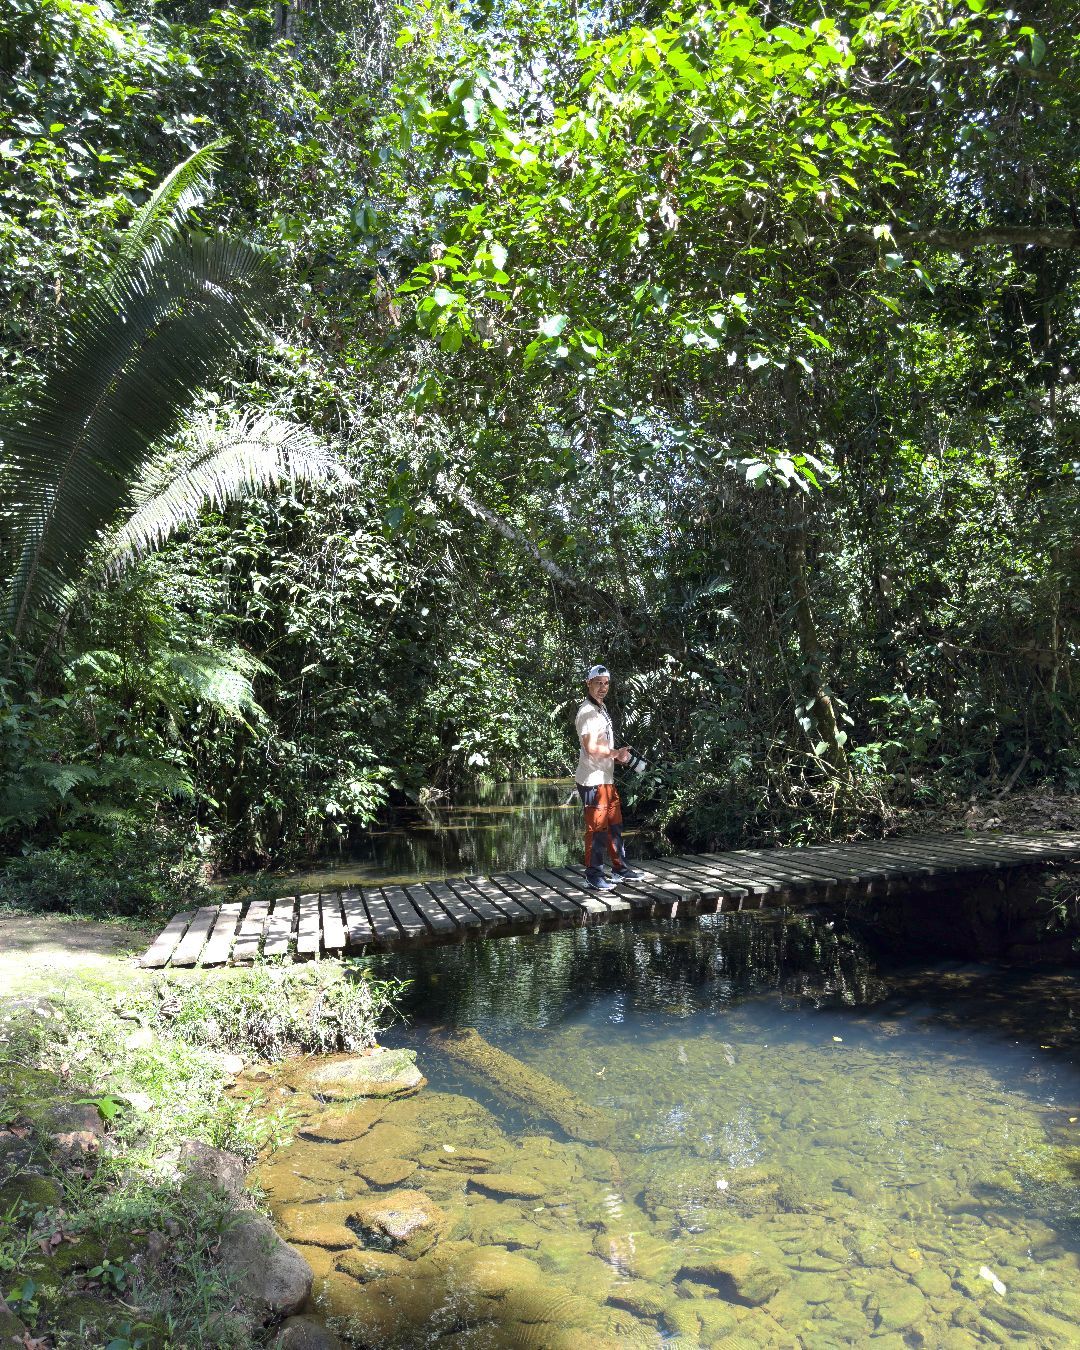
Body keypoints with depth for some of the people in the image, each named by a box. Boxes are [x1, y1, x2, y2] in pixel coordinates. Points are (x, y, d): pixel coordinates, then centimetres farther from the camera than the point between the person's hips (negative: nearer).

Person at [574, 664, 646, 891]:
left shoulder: (601, 709, 16)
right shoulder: (587, 712, -16)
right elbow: (591, 747, -23)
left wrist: (617, 755, 5)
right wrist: (616, 753, -10)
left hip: (607, 778, 10)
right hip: (593, 780, -10)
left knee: (614, 825, 17)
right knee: (597, 828, -3)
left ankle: (620, 869, 28)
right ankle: (594, 876, 6)